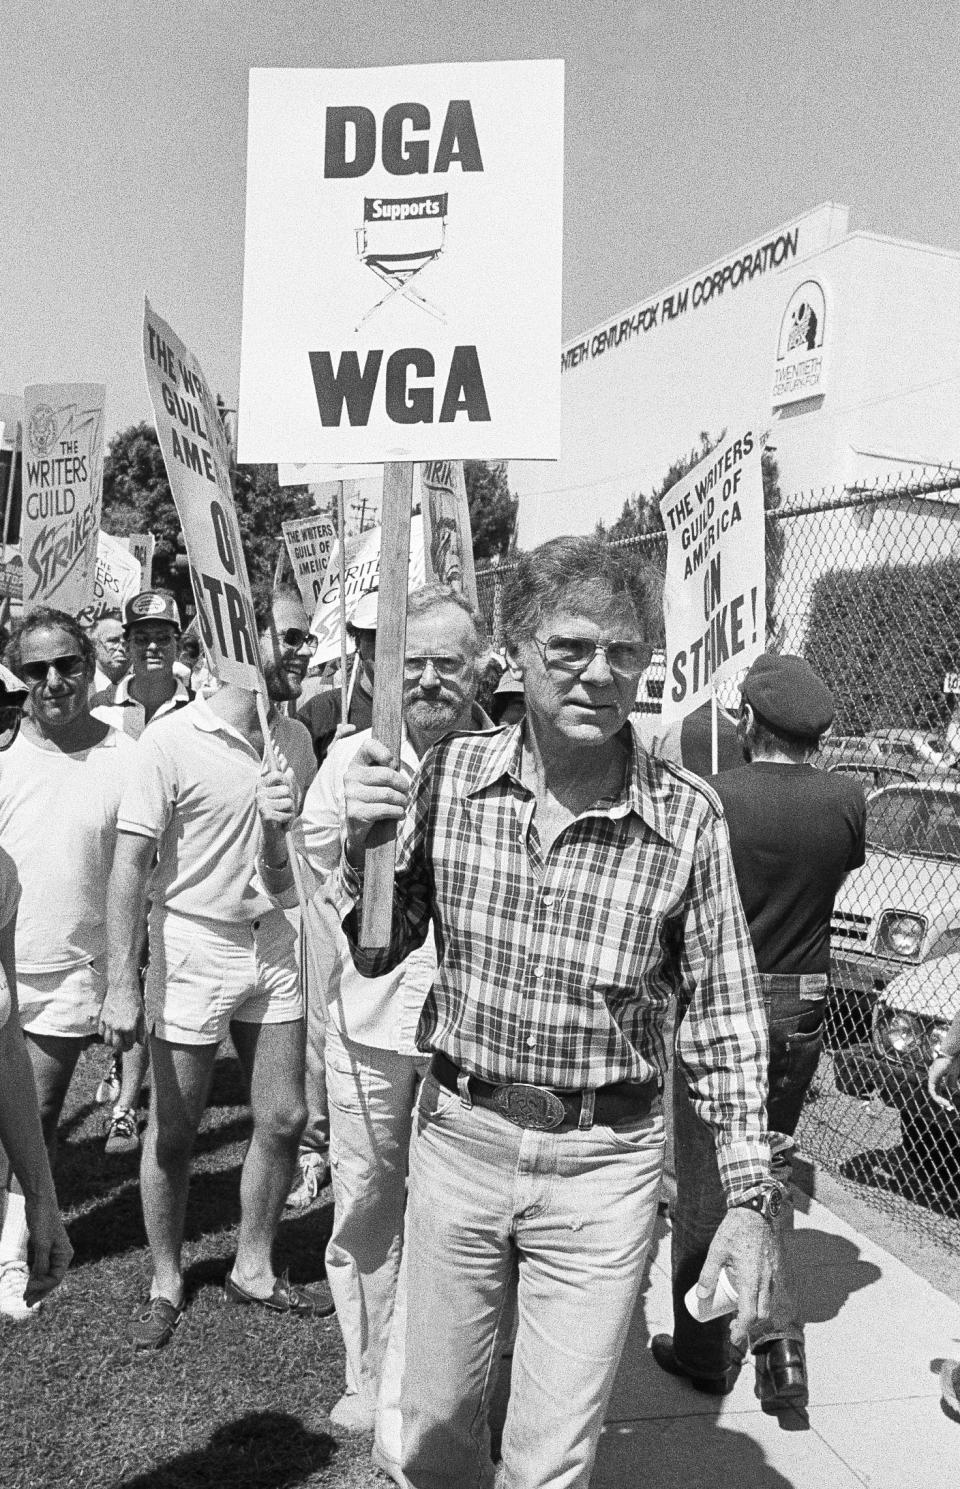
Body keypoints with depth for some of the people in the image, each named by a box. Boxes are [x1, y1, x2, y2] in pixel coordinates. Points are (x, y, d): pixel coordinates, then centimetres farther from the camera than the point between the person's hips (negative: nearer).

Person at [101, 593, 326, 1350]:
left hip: (273, 942, 5)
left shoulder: (295, 737, 4)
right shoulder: (173, 740, -13)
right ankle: (167, 1282, 27)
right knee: (175, 1132, 7)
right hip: (194, 945, -5)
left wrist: (283, 819, -10)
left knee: (284, 1118, 9)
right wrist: (124, 982, -16)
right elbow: (131, 865, -13)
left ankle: (254, 1267, 29)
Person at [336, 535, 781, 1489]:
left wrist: (750, 1197, -6)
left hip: (600, 1167, -2)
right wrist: (363, 841, -16)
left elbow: (723, 1016, -4)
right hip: (457, 1135, 3)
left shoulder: (687, 818, -13)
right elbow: (375, 953, 3)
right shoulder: (451, 775, -7)